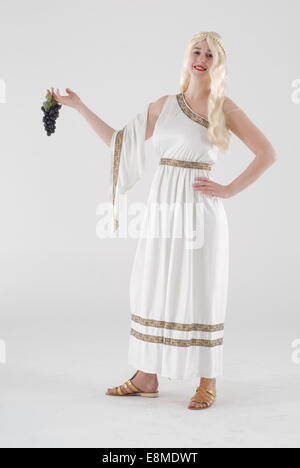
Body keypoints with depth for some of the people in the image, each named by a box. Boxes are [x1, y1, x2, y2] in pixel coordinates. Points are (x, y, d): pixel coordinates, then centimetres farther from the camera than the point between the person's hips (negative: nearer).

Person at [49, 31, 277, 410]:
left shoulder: (224, 108, -1)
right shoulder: (164, 105, 11)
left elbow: (267, 154, -3)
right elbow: (119, 141, 15)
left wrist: (230, 190, -8)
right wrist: (79, 107, 13)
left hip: (199, 208, -4)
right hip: (161, 204, 4)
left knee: (200, 291, 0)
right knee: (152, 287, 7)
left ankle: (208, 382, 13)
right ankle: (146, 376, 18)